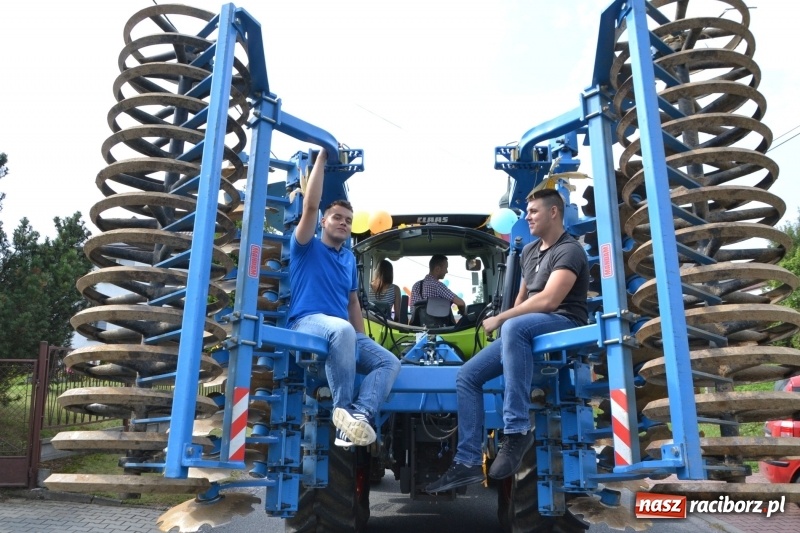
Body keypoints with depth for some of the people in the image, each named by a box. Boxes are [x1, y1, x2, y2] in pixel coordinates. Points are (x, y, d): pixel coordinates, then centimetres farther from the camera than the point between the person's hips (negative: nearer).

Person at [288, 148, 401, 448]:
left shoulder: (349, 258, 23)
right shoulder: (307, 247, 5)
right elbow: (310, 205, -9)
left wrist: (363, 341, 16)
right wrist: (322, 158, -4)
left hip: (344, 332, 7)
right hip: (307, 323, -7)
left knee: (390, 362, -12)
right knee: (342, 328, -40)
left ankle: (359, 415, -35)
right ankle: (344, 411, -30)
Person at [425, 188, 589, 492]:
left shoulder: (569, 251, -9)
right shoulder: (529, 251, 19)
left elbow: (548, 300, -21)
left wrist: (500, 319, -15)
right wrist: (506, 320, 8)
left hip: (564, 324, -8)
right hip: (525, 331, 9)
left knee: (514, 326, -42)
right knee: (466, 376, -5)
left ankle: (517, 430, -37)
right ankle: (468, 462, -7)